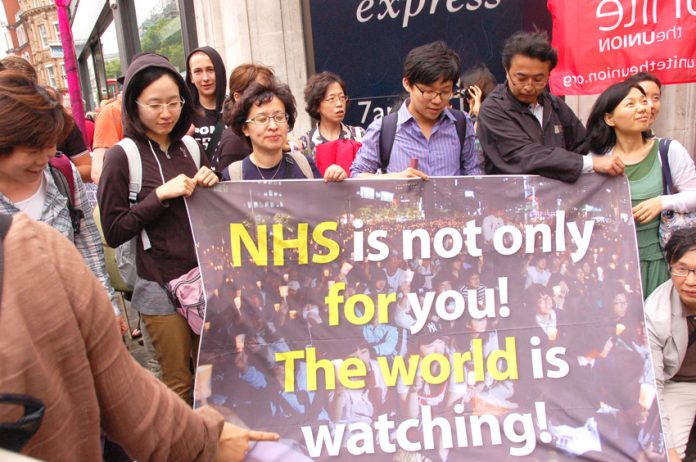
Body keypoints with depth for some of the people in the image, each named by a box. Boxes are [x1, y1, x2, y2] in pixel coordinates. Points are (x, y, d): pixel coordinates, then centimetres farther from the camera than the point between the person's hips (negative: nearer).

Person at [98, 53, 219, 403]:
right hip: (161, 286, -5)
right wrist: (160, 195, -17)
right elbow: (113, 232, -10)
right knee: (179, 385, 4)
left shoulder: (190, 148, 7)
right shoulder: (122, 156, -8)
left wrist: (210, 186, -3)